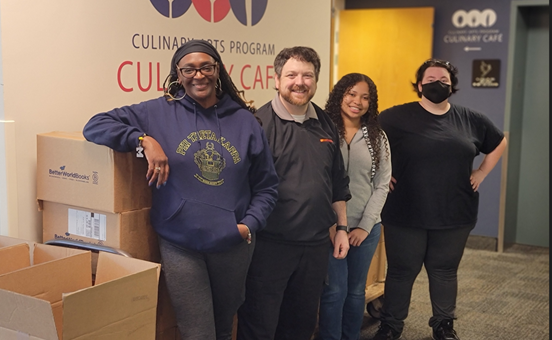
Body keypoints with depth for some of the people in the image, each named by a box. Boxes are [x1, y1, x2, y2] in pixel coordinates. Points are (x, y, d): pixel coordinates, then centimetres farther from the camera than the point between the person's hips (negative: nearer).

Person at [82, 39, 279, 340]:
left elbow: (266, 186, 8)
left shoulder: (245, 121, 4)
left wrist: (250, 223, -7)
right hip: (180, 247, -3)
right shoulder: (159, 112, -2)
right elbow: (95, 126, -6)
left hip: (234, 245, 3)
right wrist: (145, 140, -19)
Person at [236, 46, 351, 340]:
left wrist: (341, 227, 14)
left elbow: (338, 182, 15)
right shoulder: (259, 123, -11)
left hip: (316, 244, 6)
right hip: (270, 244, -6)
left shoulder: (325, 124, 7)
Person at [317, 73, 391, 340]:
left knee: (356, 289, 13)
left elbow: (382, 185, 4)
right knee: (334, 290, -1)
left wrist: (365, 226, -4)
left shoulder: (377, 137, 6)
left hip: (366, 227, 3)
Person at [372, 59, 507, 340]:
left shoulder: (471, 120, 5)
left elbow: (499, 143, 19)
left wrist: (481, 173, 10)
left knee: (445, 271, 15)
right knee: (401, 271, 8)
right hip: (405, 214, -3)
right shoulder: (397, 116, -8)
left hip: (454, 215, 3)